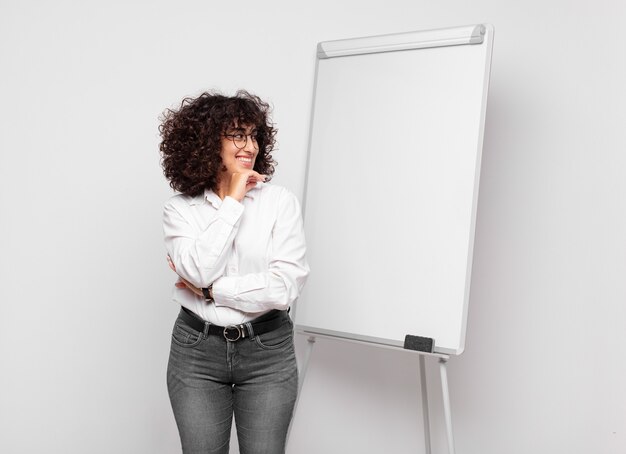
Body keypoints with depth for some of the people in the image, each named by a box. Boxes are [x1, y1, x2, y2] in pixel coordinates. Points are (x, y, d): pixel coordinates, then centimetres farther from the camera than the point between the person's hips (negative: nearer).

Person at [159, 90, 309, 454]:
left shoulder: (282, 202, -6)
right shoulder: (180, 209, -1)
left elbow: (286, 287, -15)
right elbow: (197, 271, -19)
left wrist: (210, 289, -11)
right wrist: (233, 201, -15)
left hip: (267, 352, -1)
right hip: (197, 352, 1)